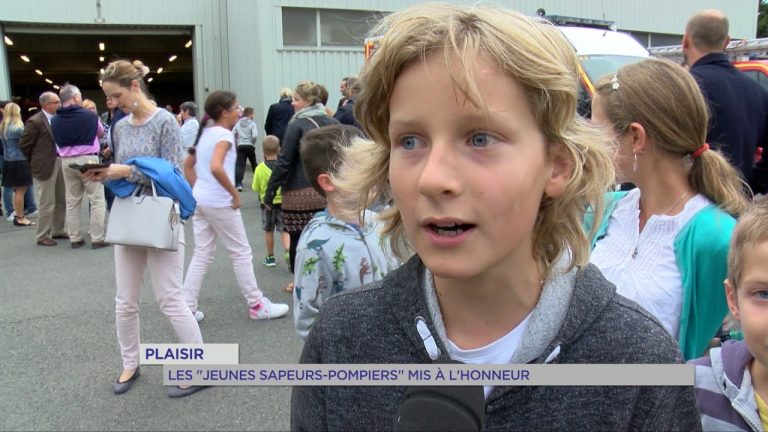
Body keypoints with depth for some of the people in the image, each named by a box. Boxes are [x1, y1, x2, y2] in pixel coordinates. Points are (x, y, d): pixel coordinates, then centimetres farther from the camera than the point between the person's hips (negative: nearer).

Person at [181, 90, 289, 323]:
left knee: (202, 255, 13)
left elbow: (187, 165, 19)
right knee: (241, 253, 4)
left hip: (200, 201, 8)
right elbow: (216, 168, -30)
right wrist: (235, 193, -20)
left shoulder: (204, 133, 13)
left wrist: (199, 188, 15)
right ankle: (257, 305, 14)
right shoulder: (224, 134, -14)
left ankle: (187, 308, 13)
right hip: (219, 203, -8)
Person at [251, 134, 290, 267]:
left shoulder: (259, 169, -11)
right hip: (284, 202, 0)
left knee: (269, 231, 15)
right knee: (284, 230, 8)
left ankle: (270, 257, 23)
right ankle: (288, 251, -15)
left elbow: (255, 188, -4)